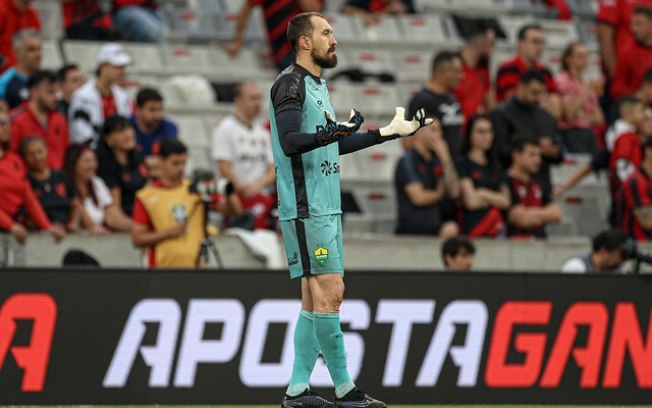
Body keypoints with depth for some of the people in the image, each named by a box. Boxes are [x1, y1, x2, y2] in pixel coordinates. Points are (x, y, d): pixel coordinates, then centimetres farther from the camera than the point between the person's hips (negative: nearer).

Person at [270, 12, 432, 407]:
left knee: (315, 297, 8)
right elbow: (289, 142, -22)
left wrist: (388, 133, 28)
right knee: (330, 291, -11)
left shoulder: (317, 86, 19)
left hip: (326, 207, 10)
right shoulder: (291, 84, -11)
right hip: (306, 208, -10)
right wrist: (334, 131, -37)